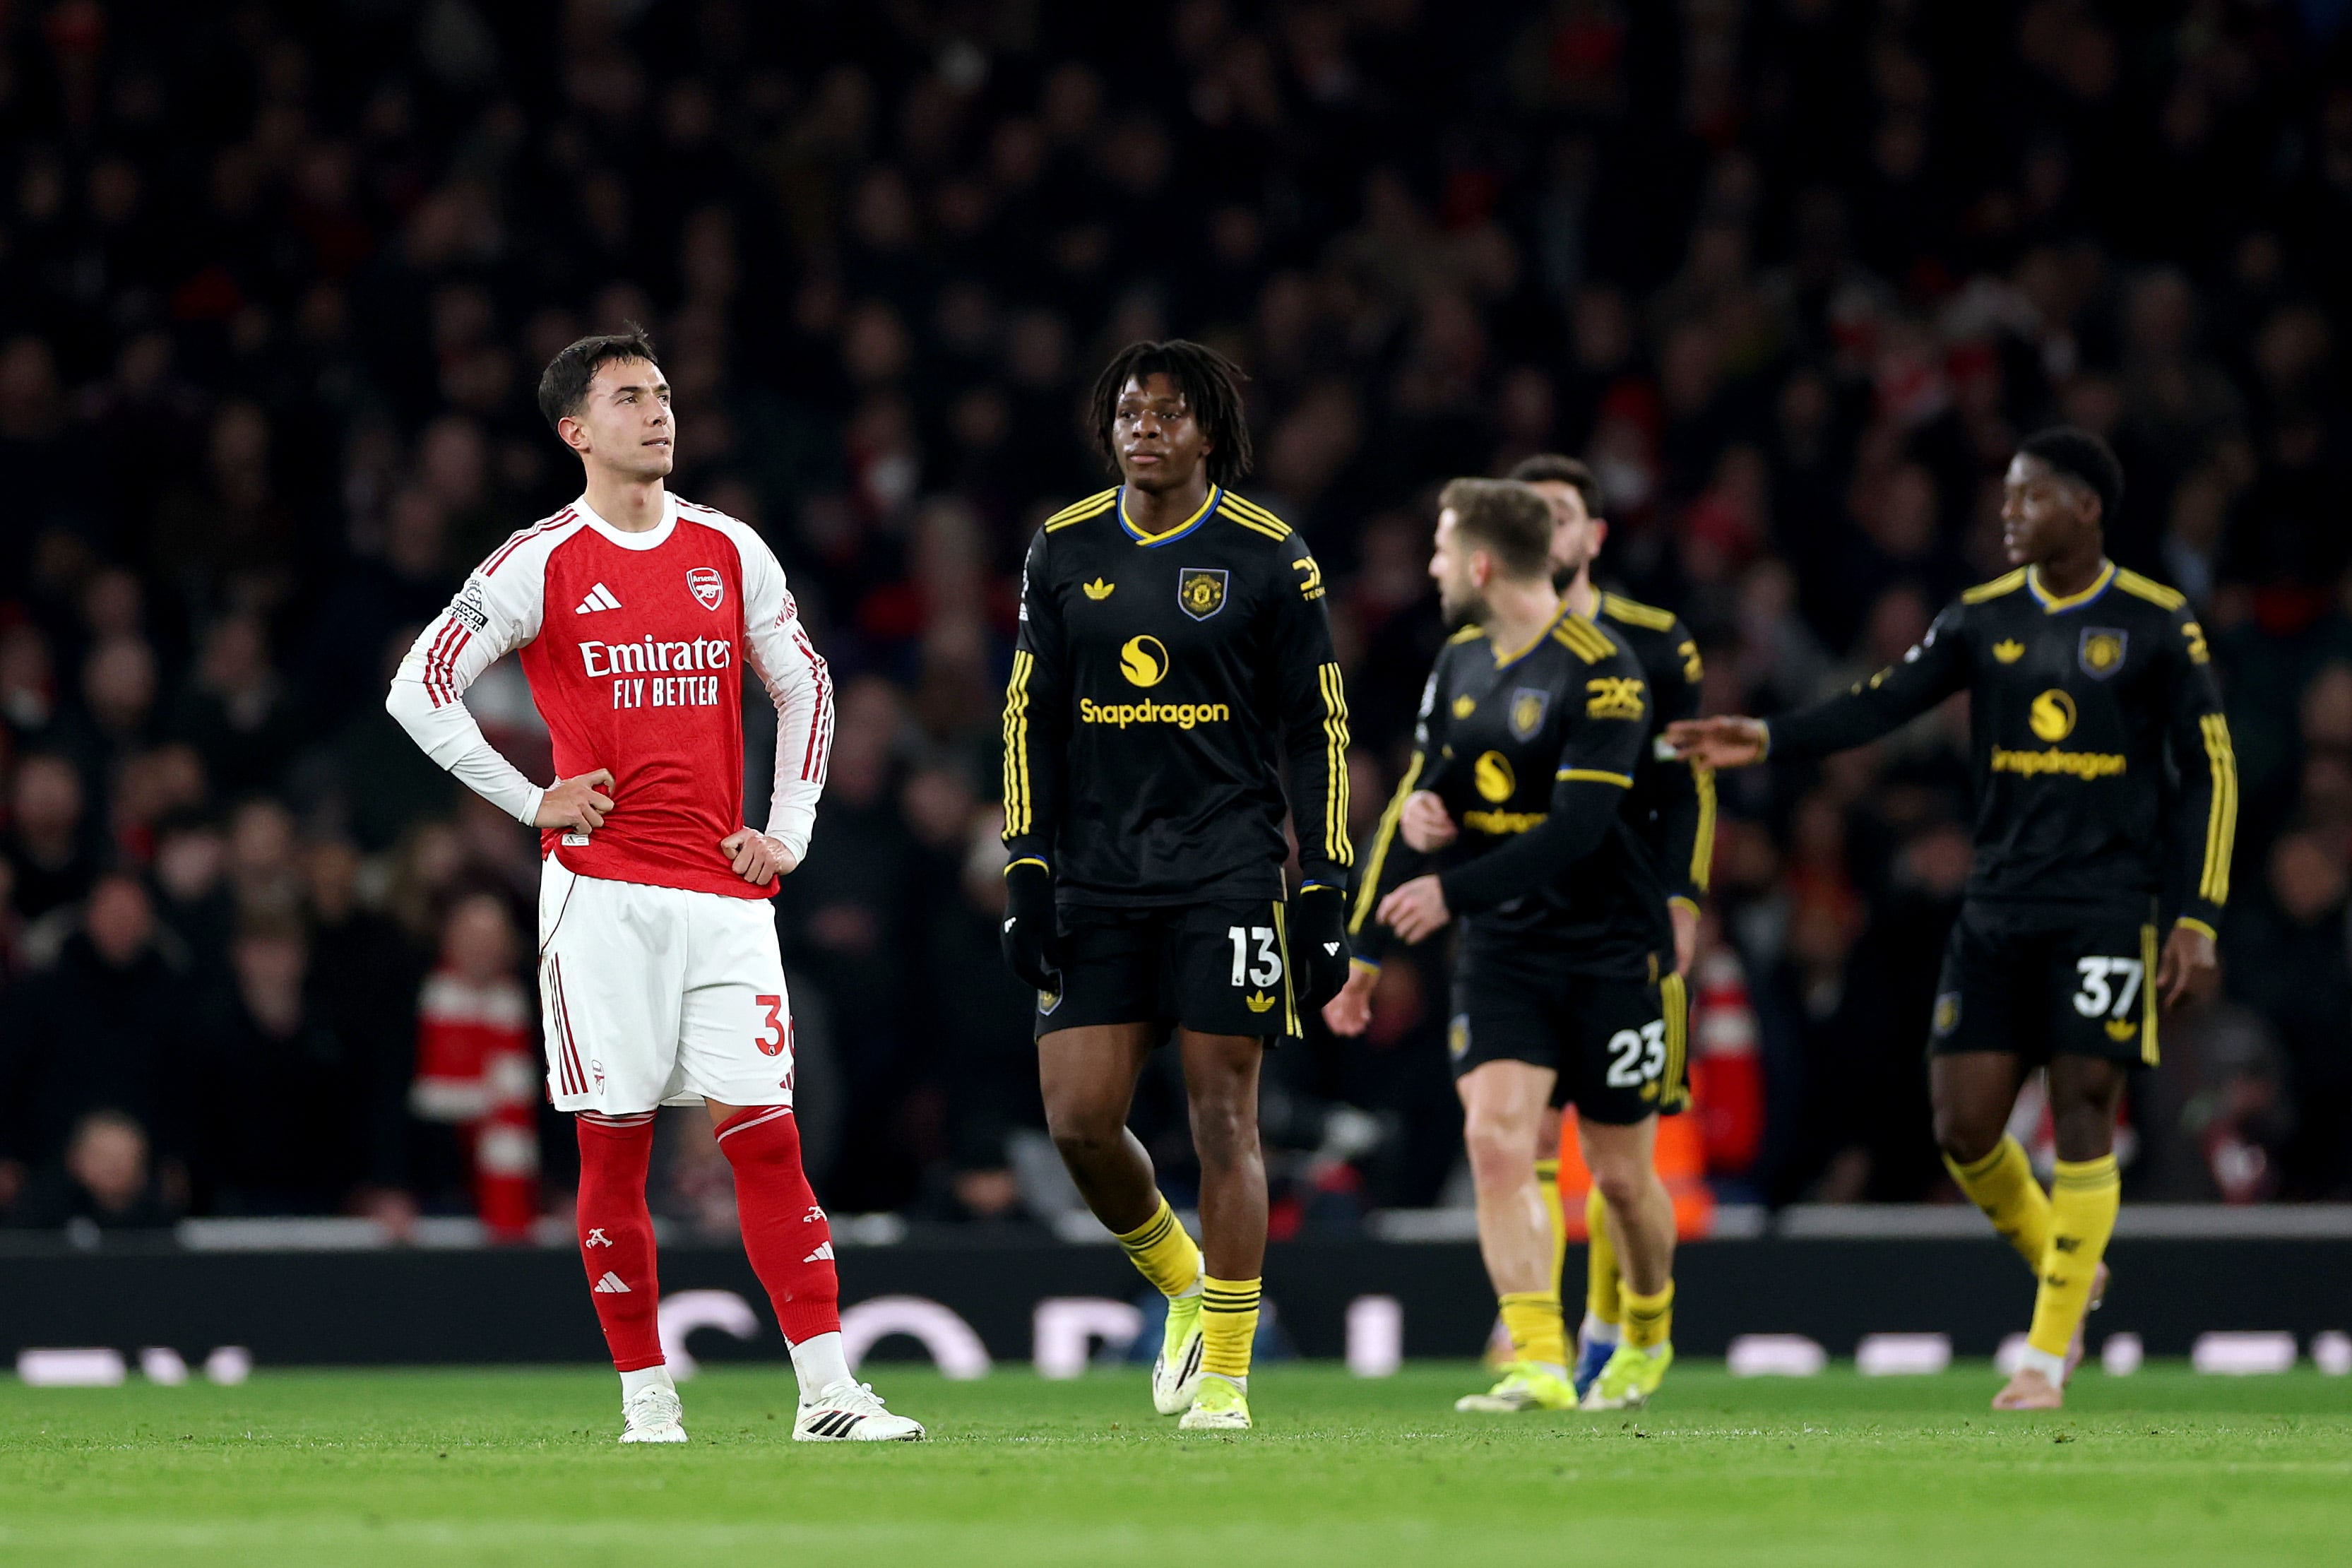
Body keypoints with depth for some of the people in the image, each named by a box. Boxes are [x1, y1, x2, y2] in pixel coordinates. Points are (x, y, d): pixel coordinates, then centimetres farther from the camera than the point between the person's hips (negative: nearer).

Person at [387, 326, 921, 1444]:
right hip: (602, 887, -2)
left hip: (724, 891, 2)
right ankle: (645, 1396, 5)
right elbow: (419, 689, -1)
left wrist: (789, 828, 11)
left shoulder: (730, 552, 10)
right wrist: (532, 801, -2)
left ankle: (827, 1391, -8)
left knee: (763, 1130, -4)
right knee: (614, 1143, -2)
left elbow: (803, 684, 21)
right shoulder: (540, 564, -1)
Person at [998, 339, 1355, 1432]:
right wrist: (1027, 876, 3)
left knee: (1223, 1117, -3)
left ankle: (1225, 1373, 6)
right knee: (1078, 1120, -3)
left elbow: (1316, 735, 2)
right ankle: (1182, 1283, 24)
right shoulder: (1065, 552, 8)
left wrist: (1325, 895, -3)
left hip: (1226, 871, -3)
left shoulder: (1265, 557, -1)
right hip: (1098, 879, 3)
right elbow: (1031, 719, 11)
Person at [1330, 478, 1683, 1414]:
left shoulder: (1602, 671, -16)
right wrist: (1364, 951, 8)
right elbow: (1418, 806, 15)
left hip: (1612, 953, -5)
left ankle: (1649, 1331, 33)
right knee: (1496, 1140, -15)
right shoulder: (1461, 663, 7)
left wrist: (1454, 891, -26)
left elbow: (1578, 826, -24)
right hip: (1502, 952, 5)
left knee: (1621, 1174, 5)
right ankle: (1538, 1362, -19)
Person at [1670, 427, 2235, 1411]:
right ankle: (2068, 1271, 25)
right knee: (1962, 1126, -1)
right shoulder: (1984, 619, 8)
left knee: (2083, 1112, -8)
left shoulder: (2157, 626, -2)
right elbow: (1880, 704, 0)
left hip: (2106, 909, -4)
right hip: (1997, 911, 4)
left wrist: (2197, 921, -6)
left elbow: (2208, 775, 0)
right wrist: (1767, 739, -16)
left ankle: (2049, 1351, 1)